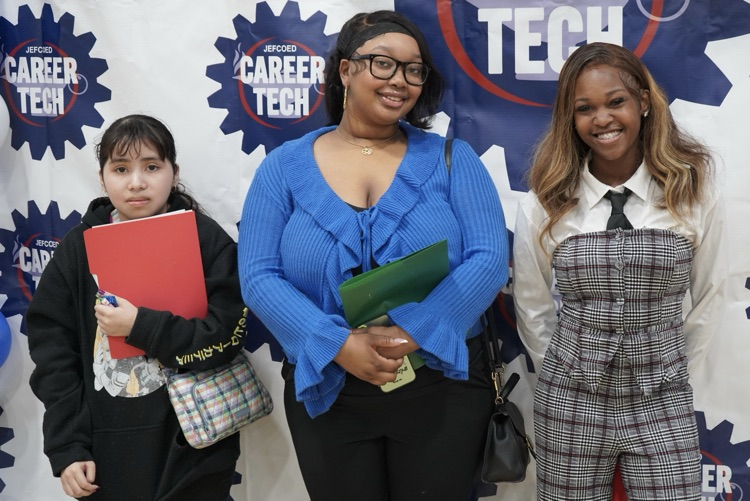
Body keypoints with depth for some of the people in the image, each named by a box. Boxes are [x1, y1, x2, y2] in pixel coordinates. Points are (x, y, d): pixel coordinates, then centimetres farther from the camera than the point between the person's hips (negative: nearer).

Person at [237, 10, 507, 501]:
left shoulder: (451, 159, 1)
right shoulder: (285, 168, 1)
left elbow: (489, 260, -9)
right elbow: (259, 276, -7)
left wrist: (410, 334, -22)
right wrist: (341, 345, -21)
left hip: (443, 388, 0)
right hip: (327, 393, 0)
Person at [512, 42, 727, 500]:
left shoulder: (694, 191, -4)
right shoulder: (545, 202, -5)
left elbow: (709, 296, 6)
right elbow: (531, 306, 6)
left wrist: (669, 371, 8)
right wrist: (571, 368, 8)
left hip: (662, 404, 0)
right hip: (570, 403, 0)